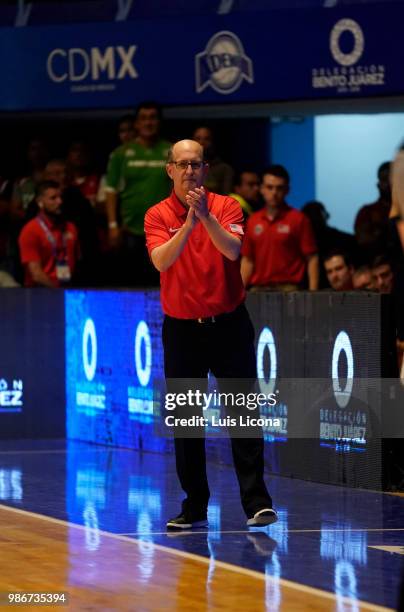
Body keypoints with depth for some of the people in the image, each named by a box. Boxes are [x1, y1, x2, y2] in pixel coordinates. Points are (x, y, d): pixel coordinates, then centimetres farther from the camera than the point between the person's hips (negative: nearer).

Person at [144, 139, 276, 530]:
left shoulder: (226, 207, 0)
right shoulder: (157, 216, 0)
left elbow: (233, 250, -17)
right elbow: (161, 261, -17)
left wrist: (206, 216, -30)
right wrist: (189, 223, -30)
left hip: (228, 325, -1)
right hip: (182, 329, 1)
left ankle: (256, 502, -6)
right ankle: (194, 507, 12)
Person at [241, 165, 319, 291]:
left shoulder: (299, 220, 1)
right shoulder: (253, 221, 13)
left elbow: (312, 258, -2)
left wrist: (313, 293, -11)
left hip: (288, 289, -4)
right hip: (258, 288, 4)